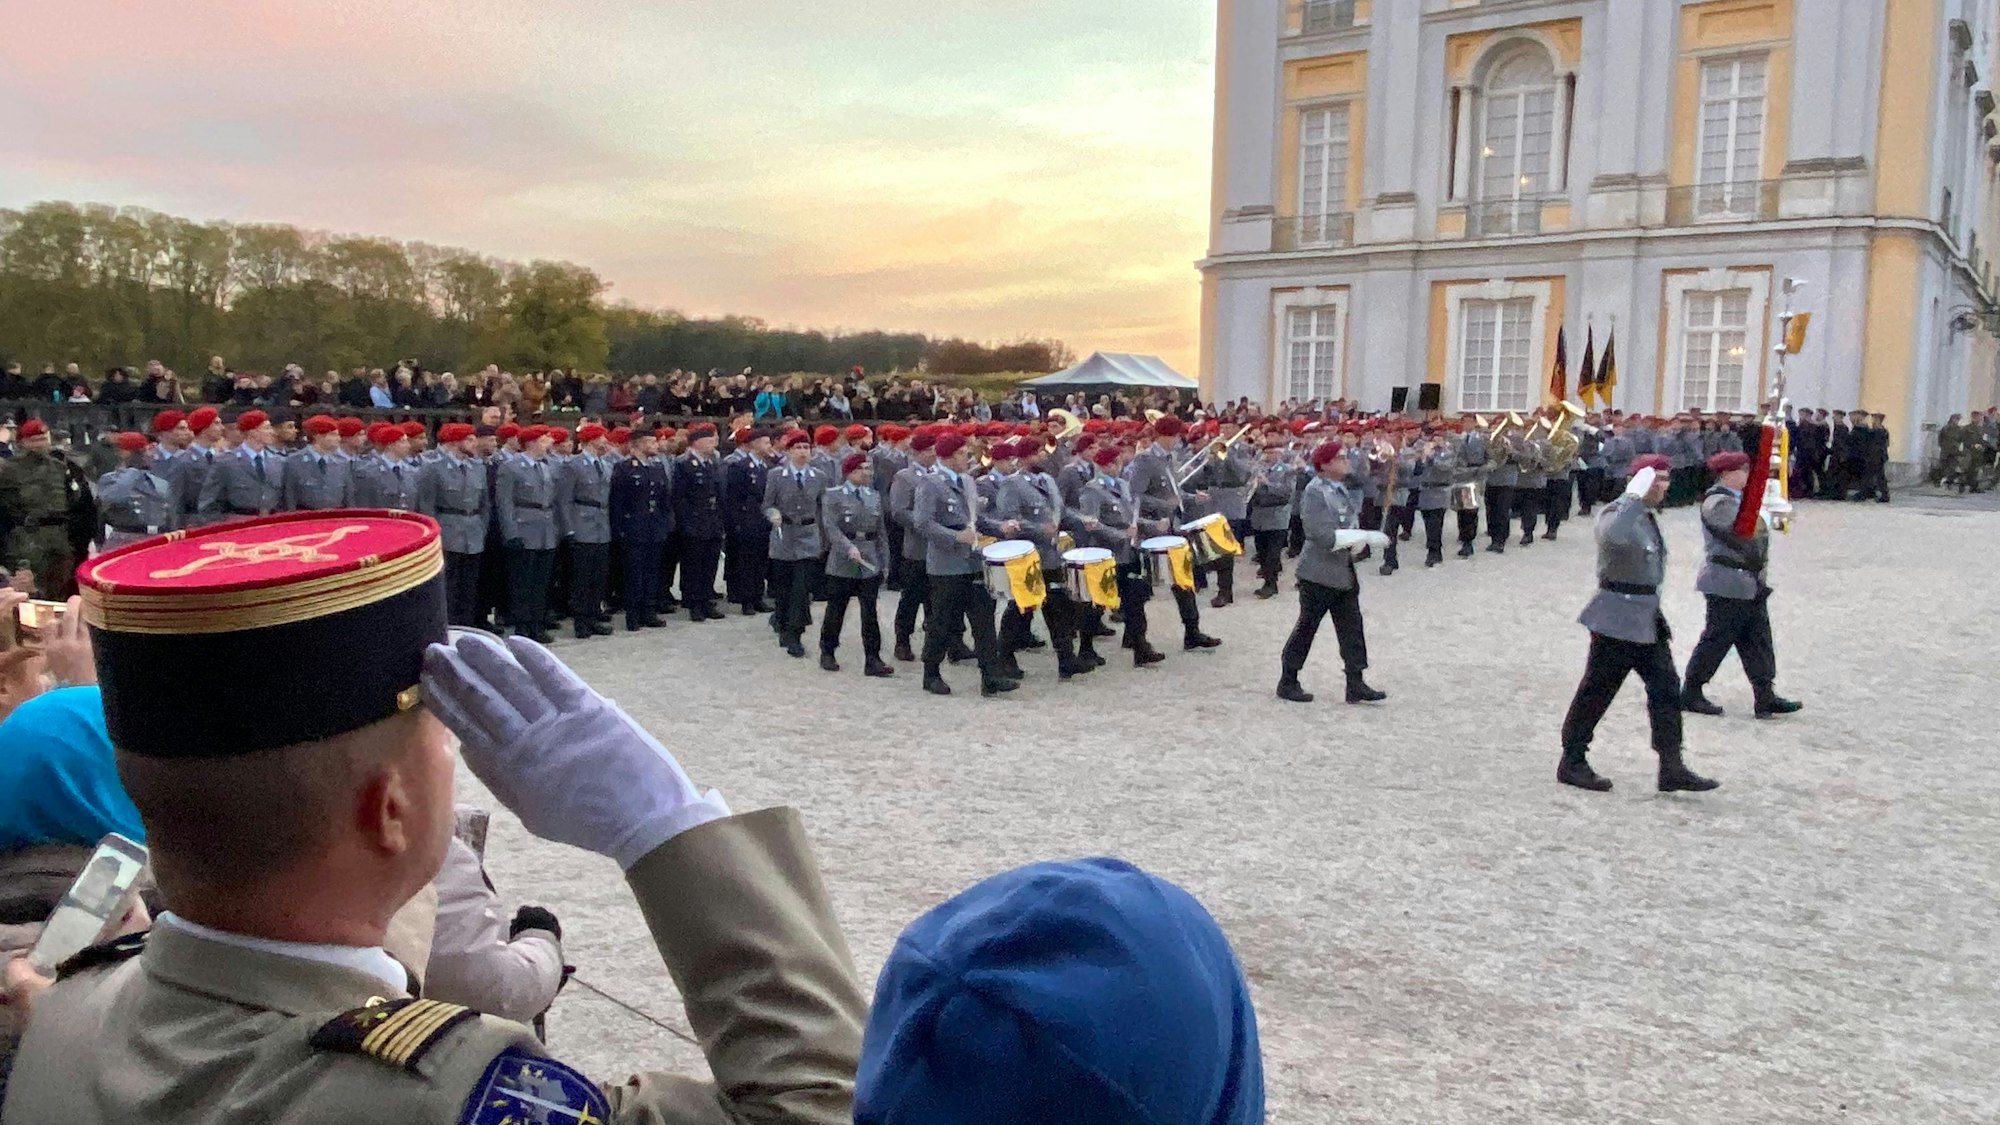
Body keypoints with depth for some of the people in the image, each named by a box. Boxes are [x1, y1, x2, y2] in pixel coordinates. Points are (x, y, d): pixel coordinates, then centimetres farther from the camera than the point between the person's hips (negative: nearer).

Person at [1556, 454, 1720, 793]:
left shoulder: (1647, 516, 14)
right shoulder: (1616, 513, -15)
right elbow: (1615, 537, -42)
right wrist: (1635, 497, -33)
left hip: (1647, 618, 9)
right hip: (1618, 618, -9)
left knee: (1666, 689, 4)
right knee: (1597, 692, 0)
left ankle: (1672, 768, 7)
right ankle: (1572, 763, 11)